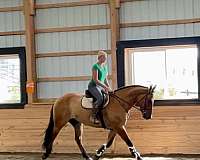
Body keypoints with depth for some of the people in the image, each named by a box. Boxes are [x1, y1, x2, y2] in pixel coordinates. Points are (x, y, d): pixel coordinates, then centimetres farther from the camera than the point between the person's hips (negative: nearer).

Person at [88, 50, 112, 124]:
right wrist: (105, 87, -21)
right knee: (100, 98, -33)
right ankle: (93, 116, -26)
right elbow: (95, 80, -19)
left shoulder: (105, 66, 13)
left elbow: (105, 79, 19)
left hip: (100, 86, 9)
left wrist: (108, 87, 6)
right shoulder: (95, 66, -14)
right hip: (93, 86, -9)